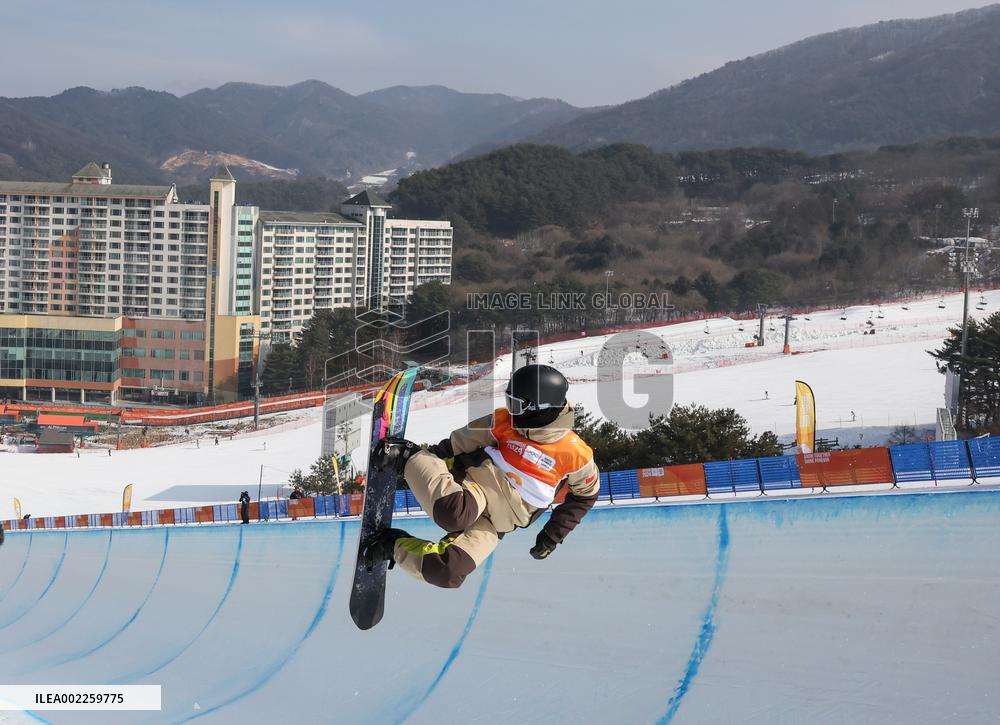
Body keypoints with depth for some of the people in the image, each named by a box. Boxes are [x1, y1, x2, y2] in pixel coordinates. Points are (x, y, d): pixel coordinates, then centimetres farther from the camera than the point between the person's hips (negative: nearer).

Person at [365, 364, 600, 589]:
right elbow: (462, 441, 11)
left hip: (495, 523, 0)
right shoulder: (504, 421, 1)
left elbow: (586, 493, 12)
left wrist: (554, 534, 10)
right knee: (454, 514, -42)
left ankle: (395, 546, -3)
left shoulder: (574, 454, -3)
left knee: (449, 574, -27)